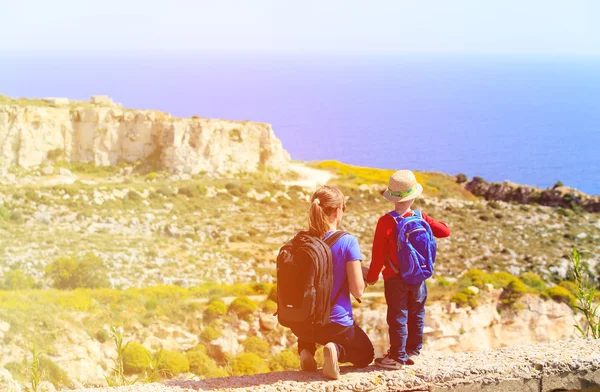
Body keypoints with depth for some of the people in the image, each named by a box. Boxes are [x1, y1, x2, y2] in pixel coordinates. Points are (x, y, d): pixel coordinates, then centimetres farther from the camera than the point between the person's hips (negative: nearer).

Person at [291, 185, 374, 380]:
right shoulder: (347, 242, -17)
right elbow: (357, 291, -16)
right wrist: (365, 276, 5)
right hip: (335, 324, -4)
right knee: (366, 354, 25)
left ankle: (306, 349, 7)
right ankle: (338, 350, -9)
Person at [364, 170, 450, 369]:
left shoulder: (386, 222, -16)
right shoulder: (421, 218, -6)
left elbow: (378, 253, -14)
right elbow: (444, 232, 2)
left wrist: (372, 276, -3)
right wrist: (435, 225, 23)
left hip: (395, 278, -4)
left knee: (397, 316, 1)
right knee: (416, 315, 17)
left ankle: (397, 357, 4)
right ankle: (412, 351, 27)